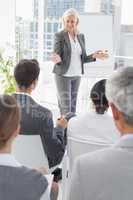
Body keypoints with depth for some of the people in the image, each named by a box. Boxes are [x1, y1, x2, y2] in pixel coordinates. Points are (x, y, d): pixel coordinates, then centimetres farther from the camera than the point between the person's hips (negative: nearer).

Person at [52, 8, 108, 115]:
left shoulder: (81, 36, 6)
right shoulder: (59, 35, -9)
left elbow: (83, 58, 8)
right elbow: (57, 57, -12)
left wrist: (93, 56, -10)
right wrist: (57, 60, -35)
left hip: (76, 75, 5)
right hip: (63, 75, -5)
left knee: (72, 106, 11)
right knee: (66, 106, -7)